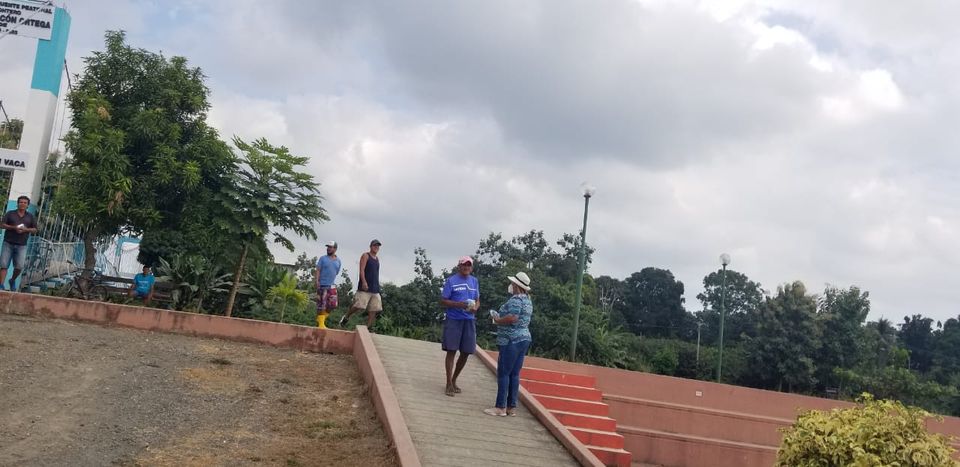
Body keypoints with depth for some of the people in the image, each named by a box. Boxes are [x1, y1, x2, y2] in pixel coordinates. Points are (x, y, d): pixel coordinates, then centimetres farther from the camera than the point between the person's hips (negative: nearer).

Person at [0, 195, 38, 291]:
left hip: (21, 245, 1)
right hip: (8, 243, -1)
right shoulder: (10, 213, 7)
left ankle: (13, 280, 20)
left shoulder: (30, 217, 10)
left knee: (19, 266, -8)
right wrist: (13, 227, -15)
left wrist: (26, 229, -11)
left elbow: (35, 230, 9)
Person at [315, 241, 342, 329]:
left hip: (332, 286, 4)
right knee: (321, 305, -4)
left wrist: (332, 282, 15)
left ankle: (321, 318, 16)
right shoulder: (323, 259, 0)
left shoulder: (338, 261, 10)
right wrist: (317, 282, -14)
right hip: (322, 285, -4)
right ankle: (321, 324, 4)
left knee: (332, 305, -3)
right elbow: (318, 271, -3)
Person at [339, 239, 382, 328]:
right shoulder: (365, 256, 0)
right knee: (359, 305, -12)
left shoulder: (377, 259, 20)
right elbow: (362, 270, -11)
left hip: (375, 288, 7)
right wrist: (364, 282, -24)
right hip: (365, 287, -7)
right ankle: (346, 317, 11)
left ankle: (369, 327, 3)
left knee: (373, 309, 0)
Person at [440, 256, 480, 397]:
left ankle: (454, 380, 26)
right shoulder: (451, 281, -4)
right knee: (451, 351, -4)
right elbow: (442, 301, -5)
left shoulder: (474, 281, 11)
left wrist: (475, 308, -6)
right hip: (453, 320, -5)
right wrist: (458, 304, -20)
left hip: (469, 320, 5)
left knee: (466, 353, 8)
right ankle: (449, 384, 3)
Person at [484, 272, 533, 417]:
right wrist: (501, 317, 13)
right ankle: (512, 407, 12)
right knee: (514, 374, 10)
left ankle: (501, 407, -2)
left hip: (511, 341, -10)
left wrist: (497, 320, -9)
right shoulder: (527, 300, 16)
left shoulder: (516, 299, -14)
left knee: (503, 373, -4)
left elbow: (512, 318, -26)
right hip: (524, 339, 10)